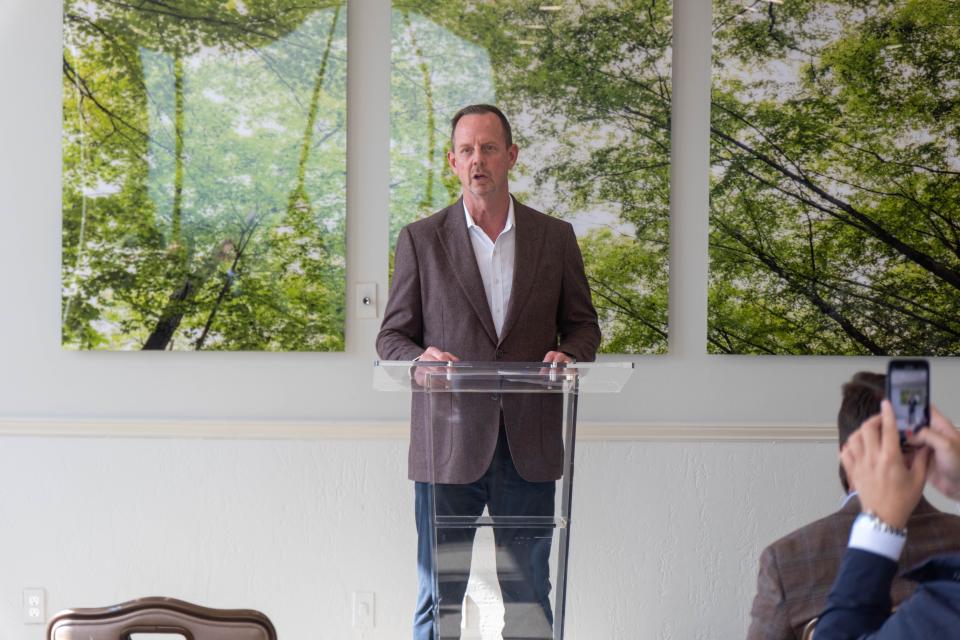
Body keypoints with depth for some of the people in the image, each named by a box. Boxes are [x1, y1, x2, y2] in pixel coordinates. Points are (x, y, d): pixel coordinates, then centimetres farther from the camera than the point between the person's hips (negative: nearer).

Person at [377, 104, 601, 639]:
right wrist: (419, 358, -17)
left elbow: (583, 324, 13)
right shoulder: (421, 240, 4)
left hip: (529, 449, 1)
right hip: (449, 441, -1)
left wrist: (568, 355, -10)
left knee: (530, 596, 8)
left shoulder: (556, 237, 8)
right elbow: (392, 337, 5)